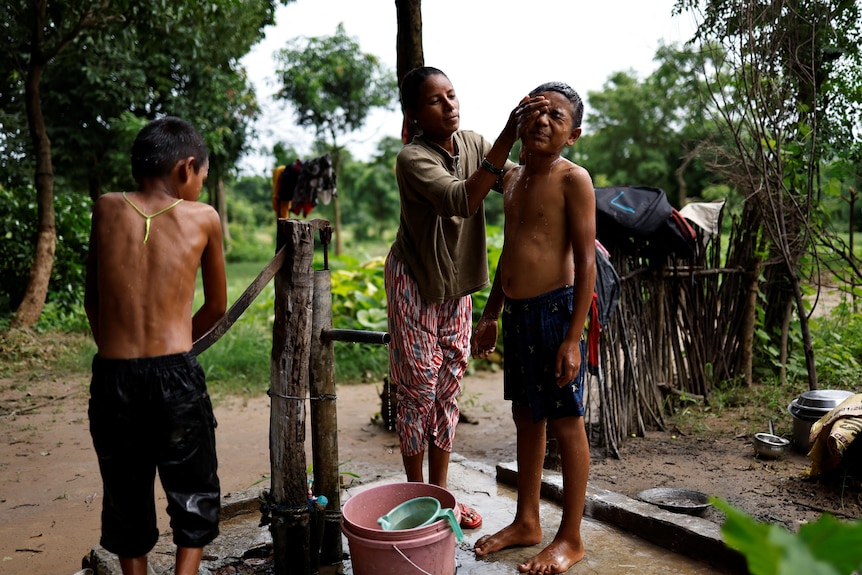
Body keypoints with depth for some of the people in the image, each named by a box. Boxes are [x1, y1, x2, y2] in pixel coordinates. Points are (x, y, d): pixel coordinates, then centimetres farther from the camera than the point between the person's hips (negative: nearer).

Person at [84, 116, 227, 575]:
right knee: (195, 499, 16)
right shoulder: (203, 218, 0)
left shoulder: (106, 210, 5)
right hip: (176, 376, -2)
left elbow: (92, 302, 12)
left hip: (112, 377, 2)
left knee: (126, 502, 19)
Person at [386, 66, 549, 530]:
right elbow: (460, 201, -39)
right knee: (419, 388, 3)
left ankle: (440, 492, 26)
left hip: (457, 283, 6)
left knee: (449, 386, 11)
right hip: (414, 283, -6)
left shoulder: (473, 143, -2)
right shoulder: (413, 159, -22)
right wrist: (507, 137, -45)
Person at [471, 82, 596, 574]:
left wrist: (574, 337, -18)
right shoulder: (513, 177, 14)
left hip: (555, 310, -8)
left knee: (566, 424, 3)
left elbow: (586, 260, -14)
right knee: (526, 418, 16)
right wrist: (491, 314, 20)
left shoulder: (573, 179, -9)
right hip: (518, 313, 8)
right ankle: (527, 521, 31)